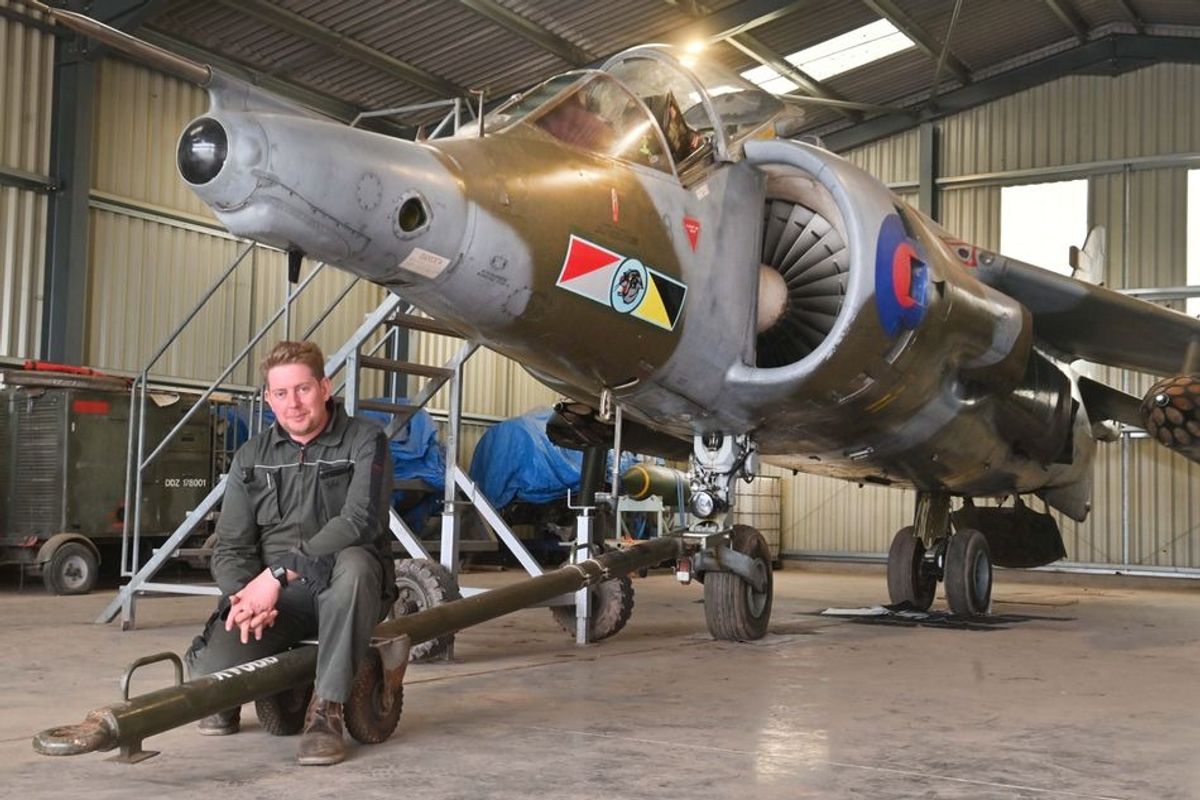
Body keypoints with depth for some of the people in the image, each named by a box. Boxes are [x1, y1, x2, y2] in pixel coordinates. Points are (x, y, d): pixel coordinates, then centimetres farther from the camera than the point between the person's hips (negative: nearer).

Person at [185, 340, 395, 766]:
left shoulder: (364, 441, -5)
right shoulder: (251, 457, 9)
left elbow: (359, 521, -21)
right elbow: (230, 547, 4)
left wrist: (279, 572, -28)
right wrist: (243, 594, -20)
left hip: (344, 590, -3)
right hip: (273, 595, 3)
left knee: (352, 563, -39)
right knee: (209, 669, -25)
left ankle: (326, 710, -26)